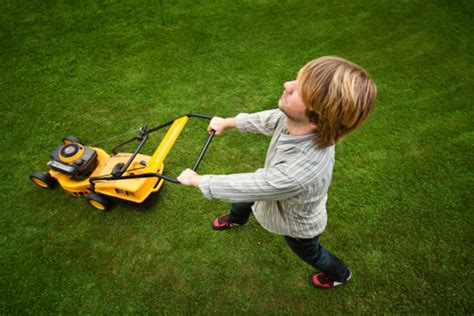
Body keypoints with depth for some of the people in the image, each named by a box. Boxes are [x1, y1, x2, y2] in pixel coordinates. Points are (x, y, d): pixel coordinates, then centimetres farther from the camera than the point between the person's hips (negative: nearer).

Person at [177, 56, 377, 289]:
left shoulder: (297, 174, -52)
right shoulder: (296, 119, -33)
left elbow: (242, 187, -36)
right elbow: (264, 120, -10)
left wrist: (196, 180, -18)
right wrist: (227, 122, 7)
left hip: (297, 224, -5)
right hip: (277, 194, 6)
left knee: (310, 252, 28)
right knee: (241, 201, 29)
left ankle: (339, 274, 62)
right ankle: (236, 219, 67)